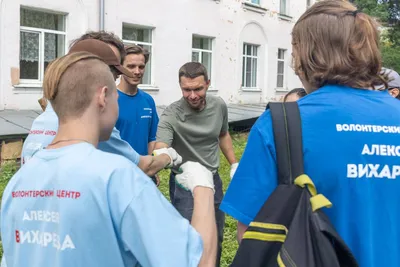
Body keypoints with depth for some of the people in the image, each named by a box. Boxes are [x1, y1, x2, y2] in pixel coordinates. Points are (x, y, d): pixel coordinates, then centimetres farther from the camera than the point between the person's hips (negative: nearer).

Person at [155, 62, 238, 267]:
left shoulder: (219, 106, -7)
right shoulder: (171, 115, -22)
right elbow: (159, 151, -36)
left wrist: (234, 165, 10)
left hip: (213, 179, 5)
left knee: (216, 237, 19)